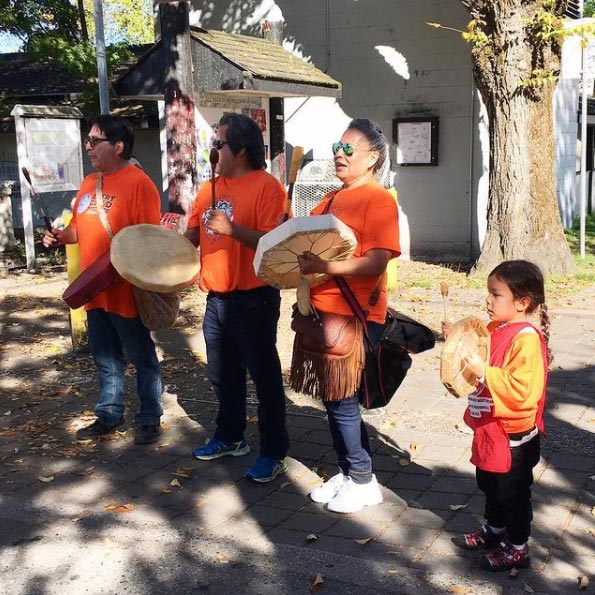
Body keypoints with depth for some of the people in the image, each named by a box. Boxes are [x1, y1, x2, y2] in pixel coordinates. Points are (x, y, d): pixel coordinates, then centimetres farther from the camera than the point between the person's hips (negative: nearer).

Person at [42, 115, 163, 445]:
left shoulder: (138, 183, -14)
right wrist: (62, 236, 0)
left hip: (126, 290, -8)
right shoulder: (89, 183, 12)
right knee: (105, 358, 17)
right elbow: (81, 228, 20)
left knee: (141, 357, 5)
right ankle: (109, 416, 30)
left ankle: (150, 420, 16)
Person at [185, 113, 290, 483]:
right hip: (216, 298, 8)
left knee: (264, 375, 2)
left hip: (253, 300, -8)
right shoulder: (210, 188, 11)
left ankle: (274, 453, 13)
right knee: (223, 375, 19)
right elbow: (193, 235, 16)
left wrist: (232, 229, -30)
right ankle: (230, 438, 36)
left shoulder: (266, 186, -13)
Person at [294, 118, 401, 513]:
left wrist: (323, 266, -30)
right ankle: (346, 472, 29)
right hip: (325, 312, 8)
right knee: (333, 398, 14)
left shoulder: (378, 200, -10)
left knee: (342, 400, -4)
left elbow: (376, 262, -20)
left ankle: (363, 481, 13)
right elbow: (308, 238, 25)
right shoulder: (332, 200, 17)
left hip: (357, 317, -8)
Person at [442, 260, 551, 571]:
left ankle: (516, 548, 23)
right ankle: (494, 530, 43)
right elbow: (479, 360, 19)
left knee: (513, 492, 7)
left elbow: (519, 388, -30)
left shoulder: (527, 339, -24)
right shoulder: (494, 329, 4)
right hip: (489, 428, 9)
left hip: (513, 434, -9)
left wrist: (483, 371, -33)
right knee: (490, 485, 24)